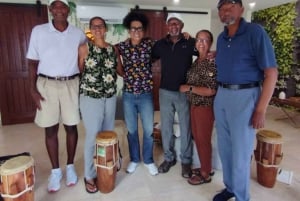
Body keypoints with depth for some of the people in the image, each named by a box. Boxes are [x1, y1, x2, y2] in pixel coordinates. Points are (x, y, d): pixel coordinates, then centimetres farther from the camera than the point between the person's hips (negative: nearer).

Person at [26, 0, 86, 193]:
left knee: (71, 127, 7)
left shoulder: (79, 34, 3)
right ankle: (55, 170, 22)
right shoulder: (38, 31, 1)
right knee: (50, 129, 6)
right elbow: (33, 62, 3)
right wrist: (33, 89, -4)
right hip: (47, 85, 0)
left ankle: (70, 166, 25)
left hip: (71, 84, 1)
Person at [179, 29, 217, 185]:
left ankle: (205, 174, 23)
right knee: (197, 137, 17)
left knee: (203, 139, 4)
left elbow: (211, 91, -23)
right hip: (194, 105, 8)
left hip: (205, 107, -8)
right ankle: (205, 167, 36)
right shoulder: (196, 61, 8)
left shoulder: (212, 62, -17)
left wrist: (189, 88, -17)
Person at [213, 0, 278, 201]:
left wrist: (261, 110, -16)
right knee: (225, 148, 15)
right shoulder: (221, 38, 10)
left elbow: (271, 72, -12)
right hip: (221, 96, 7)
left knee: (240, 152, 3)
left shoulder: (255, 32, -9)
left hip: (244, 96, -6)